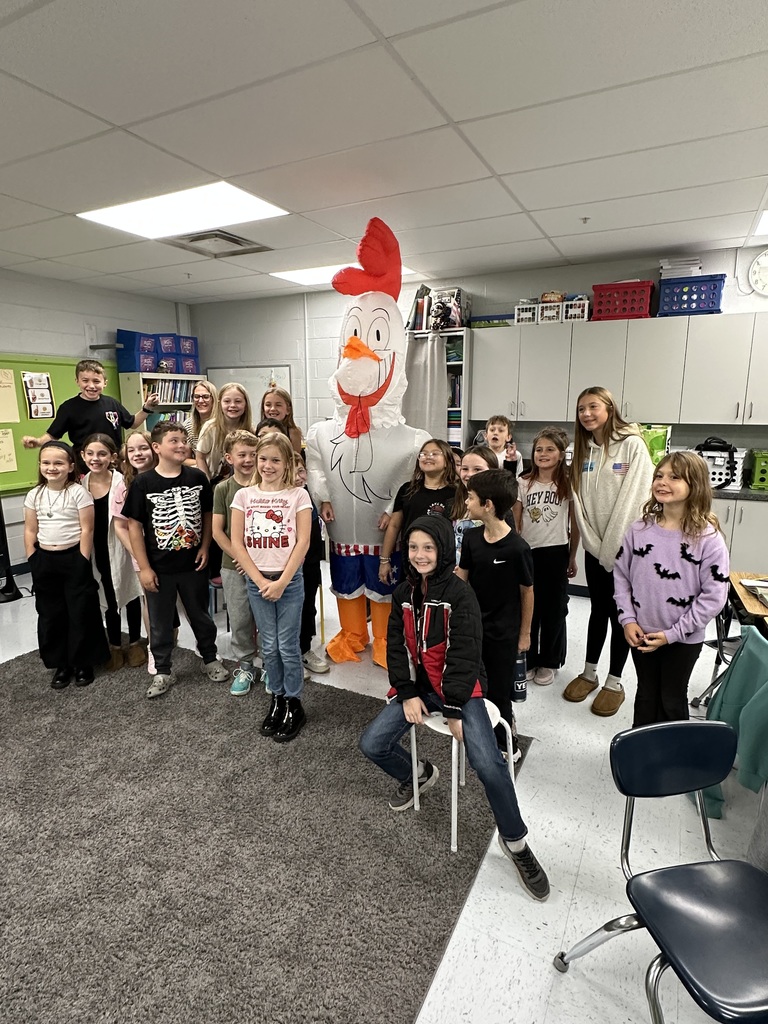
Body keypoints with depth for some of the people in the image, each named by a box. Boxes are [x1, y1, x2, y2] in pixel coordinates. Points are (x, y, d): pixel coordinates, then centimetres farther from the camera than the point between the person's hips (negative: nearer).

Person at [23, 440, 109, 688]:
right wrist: (33, 561, 4)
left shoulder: (79, 493, -10)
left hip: (73, 558, -5)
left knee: (81, 613, 5)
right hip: (45, 560, 5)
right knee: (50, 614, 12)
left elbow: (87, 530, -10)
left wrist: (82, 563, -11)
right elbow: (30, 531, 9)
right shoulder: (34, 495, 4)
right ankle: (61, 664, 27)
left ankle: (83, 662, 21)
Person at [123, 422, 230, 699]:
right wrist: (144, 568, -8)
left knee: (201, 615, 17)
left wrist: (204, 547, -4)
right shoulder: (143, 483, -10)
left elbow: (207, 515, 6)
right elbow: (134, 526, -7)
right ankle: (162, 673, 30)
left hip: (193, 564, 2)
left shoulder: (197, 477, -4)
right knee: (160, 623, 13)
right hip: (159, 568, -1)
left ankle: (210, 659, 37)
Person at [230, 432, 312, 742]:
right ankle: (277, 700, 29)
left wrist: (281, 582, -13)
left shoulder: (298, 495, -4)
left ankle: (293, 705, 21)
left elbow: (302, 543, -8)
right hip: (257, 581, 2)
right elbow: (237, 544, -1)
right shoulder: (244, 495, 2)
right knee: (269, 647, 11)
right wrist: (260, 581, -9)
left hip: (289, 580, -2)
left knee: (287, 647, 3)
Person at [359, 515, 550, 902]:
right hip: (416, 686, 5)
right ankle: (416, 774, 27)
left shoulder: (460, 594, -14)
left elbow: (464, 654, -15)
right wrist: (408, 694, -4)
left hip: (460, 687, -5)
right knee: (372, 744, -6)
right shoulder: (404, 593, 4)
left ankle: (514, 840, 3)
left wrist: (454, 709, -15)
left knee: (487, 762, -22)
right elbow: (397, 646, 5)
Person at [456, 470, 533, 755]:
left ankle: (504, 744, 34)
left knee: (498, 689, 10)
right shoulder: (471, 537, -7)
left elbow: (527, 591, -10)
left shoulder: (517, 548, -21)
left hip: (503, 632, -5)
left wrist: (525, 633, -2)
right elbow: (460, 577, 3)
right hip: (472, 625, 5)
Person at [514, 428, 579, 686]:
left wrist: (572, 557, 4)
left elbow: (574, 524, 3)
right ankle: (527, 659, 25)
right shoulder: (523, 483, 0)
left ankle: (548, 662, 26)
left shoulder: (568, 484, -2)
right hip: (527, 552, 1)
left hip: (556, 553, -1)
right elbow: (516, 522, 3)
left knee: (553, 609, 9)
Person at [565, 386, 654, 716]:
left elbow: (635, 498, -15)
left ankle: (614, 682, 22)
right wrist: (591, 540, -6)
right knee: (598, 610, 16)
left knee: (619, 614, 7)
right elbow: (580, 499, 3)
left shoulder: (632, 445, -10)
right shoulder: (584, 449, 7)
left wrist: (614, 545, -15)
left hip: (624, 546, -4)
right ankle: (589, 673, 30)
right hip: (595, 546, 5)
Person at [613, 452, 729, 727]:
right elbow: (621, 576, 1)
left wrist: (673, 633, -15)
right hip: (641, 634, 3)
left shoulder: (708, 539, -16)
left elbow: (714, 596, -15)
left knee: (673, 700, 16)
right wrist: (628, 620, -7)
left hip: (683, 640, -3)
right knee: (646, 694, 21)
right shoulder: (639, 530, -6)